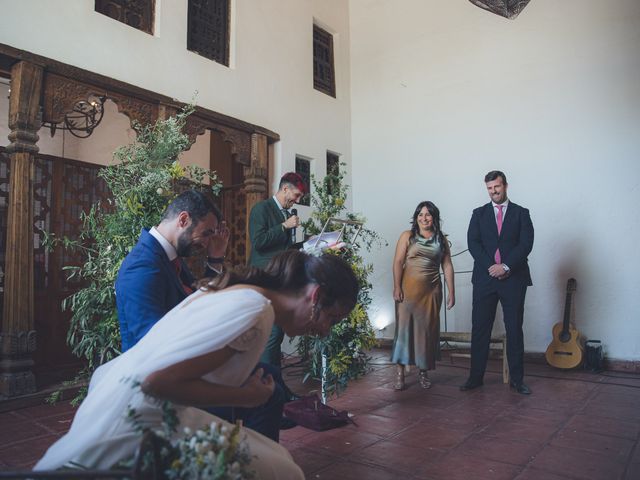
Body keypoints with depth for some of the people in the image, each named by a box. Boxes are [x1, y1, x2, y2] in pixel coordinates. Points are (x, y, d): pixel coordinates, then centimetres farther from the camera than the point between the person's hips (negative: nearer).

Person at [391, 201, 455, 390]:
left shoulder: (441, 240, 11)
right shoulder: (407, 236, 3)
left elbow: (447, 266, 7)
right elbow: (398, 262, -3)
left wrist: (451, 292, 2)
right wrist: (397, 287, -12)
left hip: (431, 291, 2)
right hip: (408, 289, -2)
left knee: (428, 329, 7)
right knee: (404, 326, -2)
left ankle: (424, 371, 21)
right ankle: (400, 373, 5)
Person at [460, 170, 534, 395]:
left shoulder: (521, 213, 7)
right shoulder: (479, 213, 10)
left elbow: (526, 244, -4)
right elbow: (473, 243, -1)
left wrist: (506, 266, -15)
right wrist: (491, 266, -13)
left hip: (513, 279, -1)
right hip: (484, 278, 1)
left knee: (514, 330, 6)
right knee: (480, 329, 3)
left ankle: (517, 379, 16)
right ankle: (475, 376, 11)